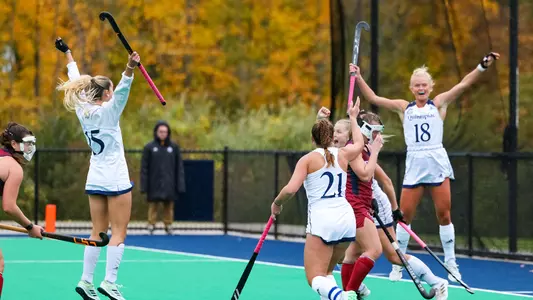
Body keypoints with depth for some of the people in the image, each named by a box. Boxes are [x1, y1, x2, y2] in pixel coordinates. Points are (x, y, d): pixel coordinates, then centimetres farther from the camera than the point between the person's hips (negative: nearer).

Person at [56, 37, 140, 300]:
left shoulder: (83, 109, 4)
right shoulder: (108, 111, -13)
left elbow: (77, 82, 17)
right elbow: (123, 89, -31)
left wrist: (68, 53, 30)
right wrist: (130, 68, -46)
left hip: (95, 180, 7)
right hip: (116, 180, -7)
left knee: (98, 233, 9)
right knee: (119, 233, -4)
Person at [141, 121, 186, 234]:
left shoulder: (174, 147, 5)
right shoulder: (149, 147, 1)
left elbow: (179, 168, 5)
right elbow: (144, 168, 1)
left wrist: (180, 185, -1)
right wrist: (143, 186, -4)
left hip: (169, 185, 1)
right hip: (154, 185, -1)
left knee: (169, 206, 4)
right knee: (153, 206, 0)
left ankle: (168, 226, 12)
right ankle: (151, 226, 6)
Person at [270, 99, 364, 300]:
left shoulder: (308, 159, 1)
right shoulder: (342, 154, 13)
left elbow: (291, 189, -11)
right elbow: (359, 143, 38)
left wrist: (277, 203, 8)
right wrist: (353, 117, 52)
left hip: (322, 219, -5)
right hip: (347, 218, 5)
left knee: (316, 279, -8)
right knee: (326, 272, 22)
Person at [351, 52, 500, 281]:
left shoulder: (438, 104, 6)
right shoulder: (404, 108, 11)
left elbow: (463, 84, -4)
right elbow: (373, 98, 11)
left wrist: (483, 65, -14)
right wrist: (358, 78, 3)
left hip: (437, 162, -1)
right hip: (414, 165, 2)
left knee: (444, 215, -1)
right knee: (404, 216, 1)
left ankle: (450, 263, 7)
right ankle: (398, 262, 13)